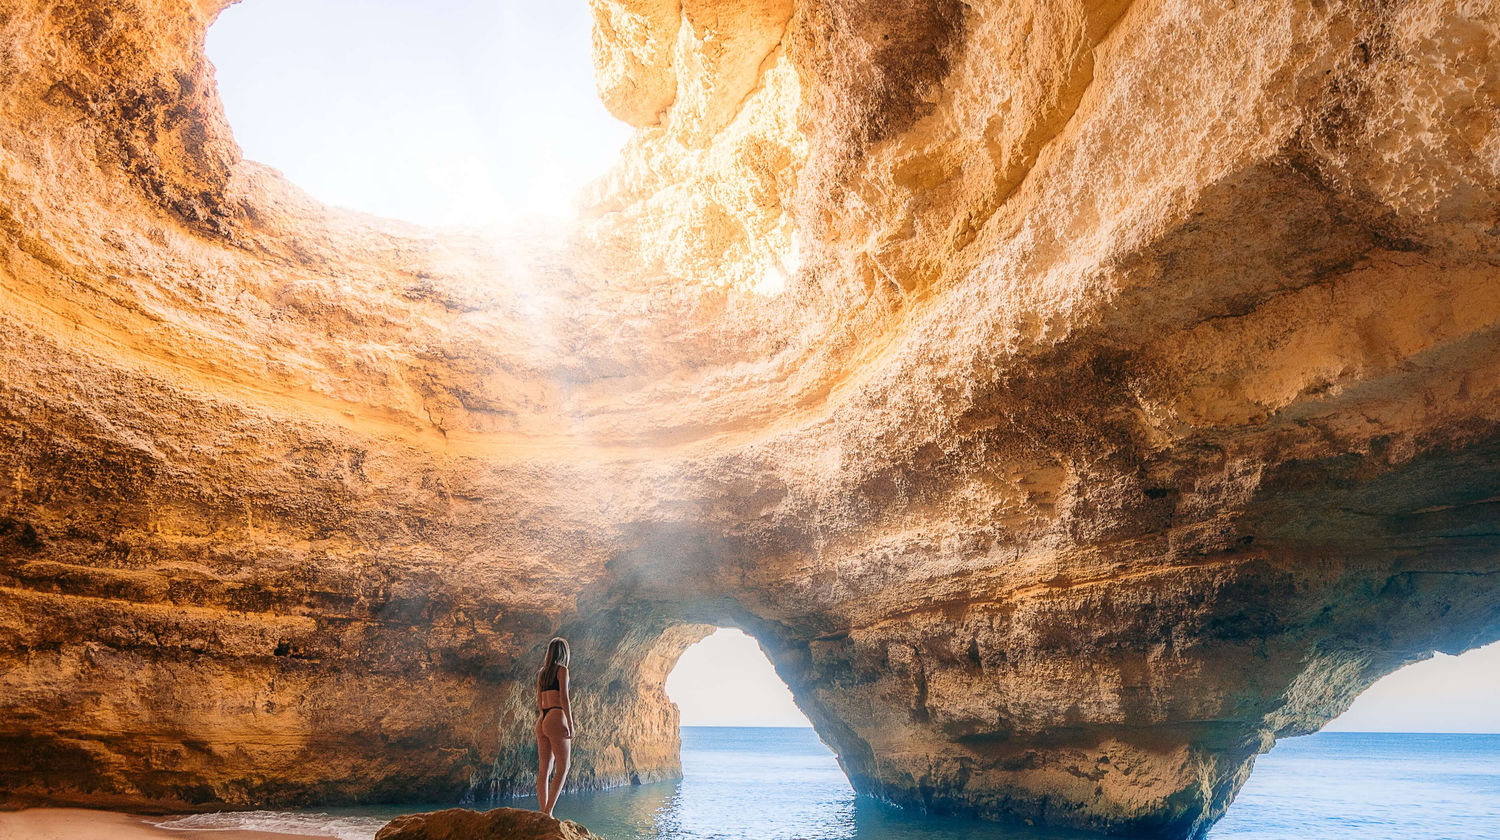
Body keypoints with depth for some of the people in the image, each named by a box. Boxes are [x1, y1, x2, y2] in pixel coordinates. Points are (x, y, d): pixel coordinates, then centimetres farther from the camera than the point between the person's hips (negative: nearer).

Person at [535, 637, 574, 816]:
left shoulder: (542, 672, 16)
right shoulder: (562, 669, -4)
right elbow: (564, 698, -11)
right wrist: (570, 724, -10)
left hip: (542, 721, 7)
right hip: (556, 719, -7)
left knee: (544, 770, 7)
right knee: (562, 768, -4)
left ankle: (543, 812, 6)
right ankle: (548, 812, -12)